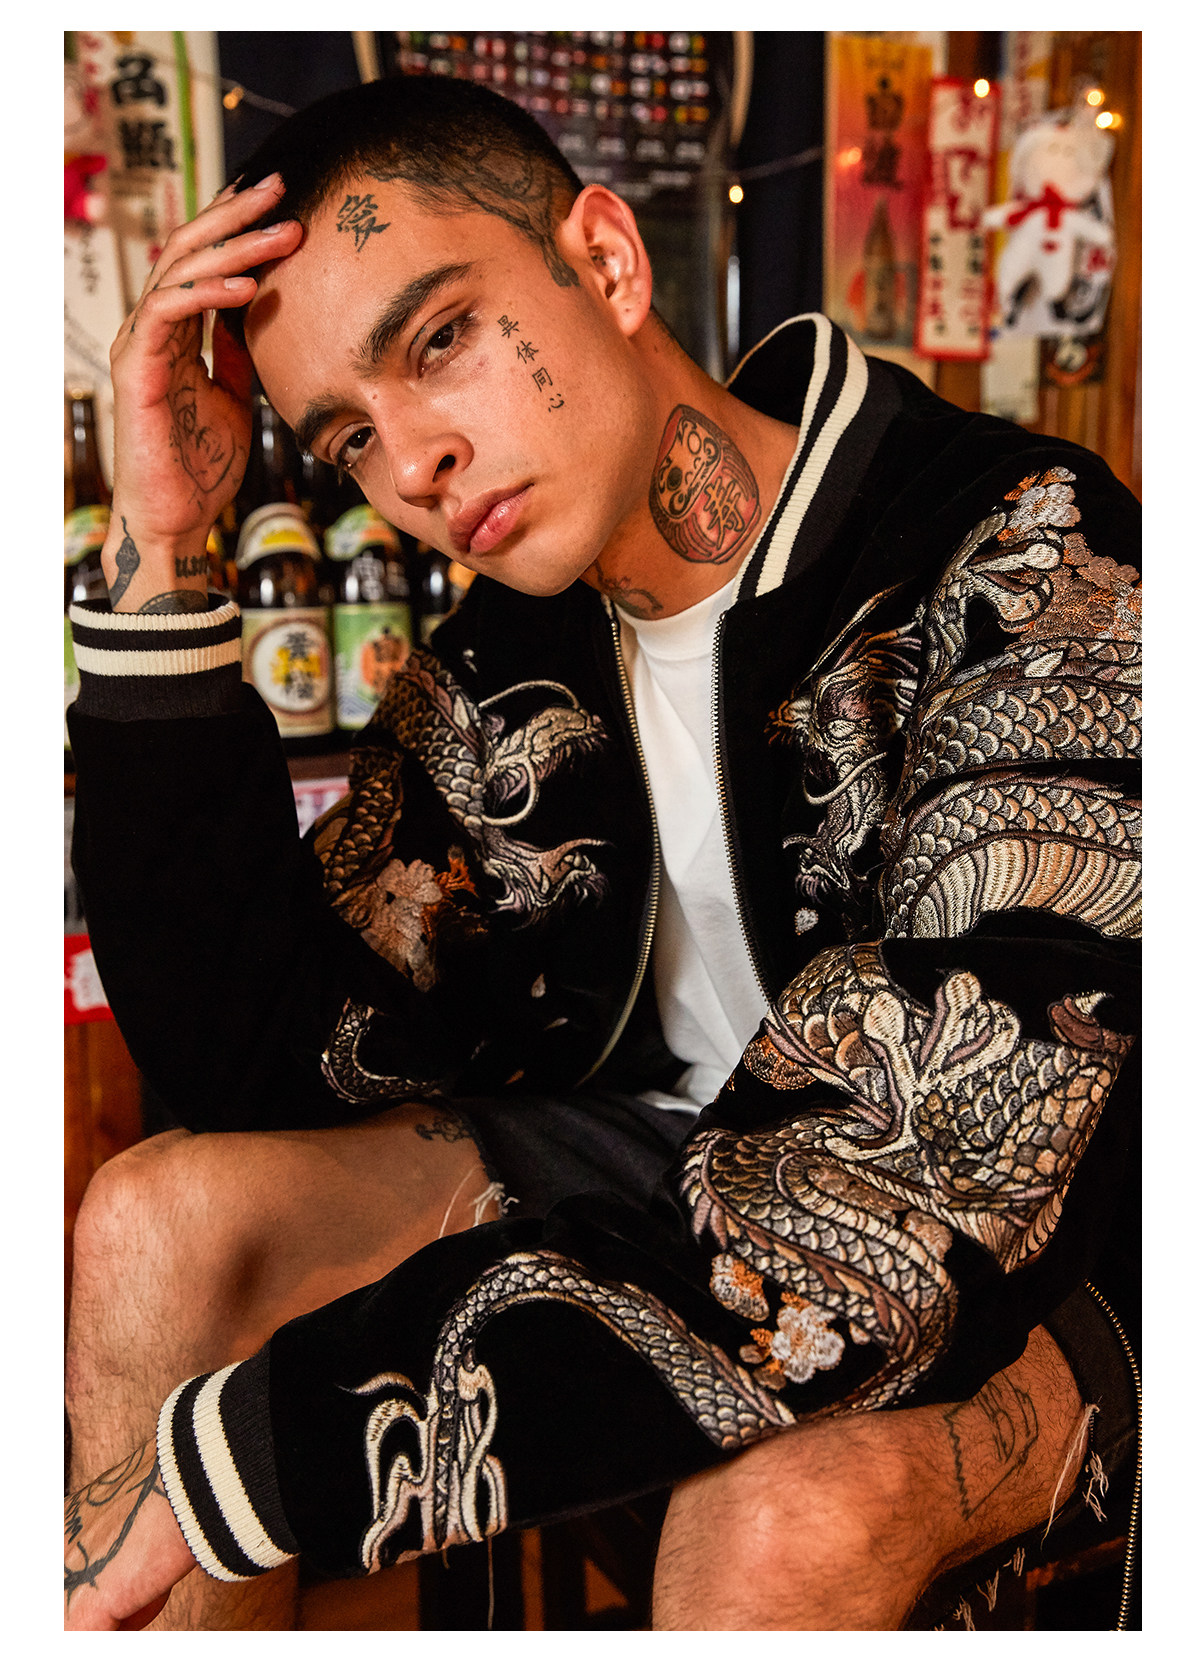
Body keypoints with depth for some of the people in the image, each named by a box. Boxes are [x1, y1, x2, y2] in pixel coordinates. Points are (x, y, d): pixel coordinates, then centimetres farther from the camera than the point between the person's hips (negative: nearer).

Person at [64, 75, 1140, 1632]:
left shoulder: (1030, 569, -24)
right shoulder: (507, 679, -5)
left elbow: (927, 1173, -34)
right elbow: (271, 1065, -10)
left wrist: (242, 1460, -32)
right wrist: (158, 554, -18)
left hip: (1036, 1257, -4)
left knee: (787, 1516, -36)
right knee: (159, 1218, -10)